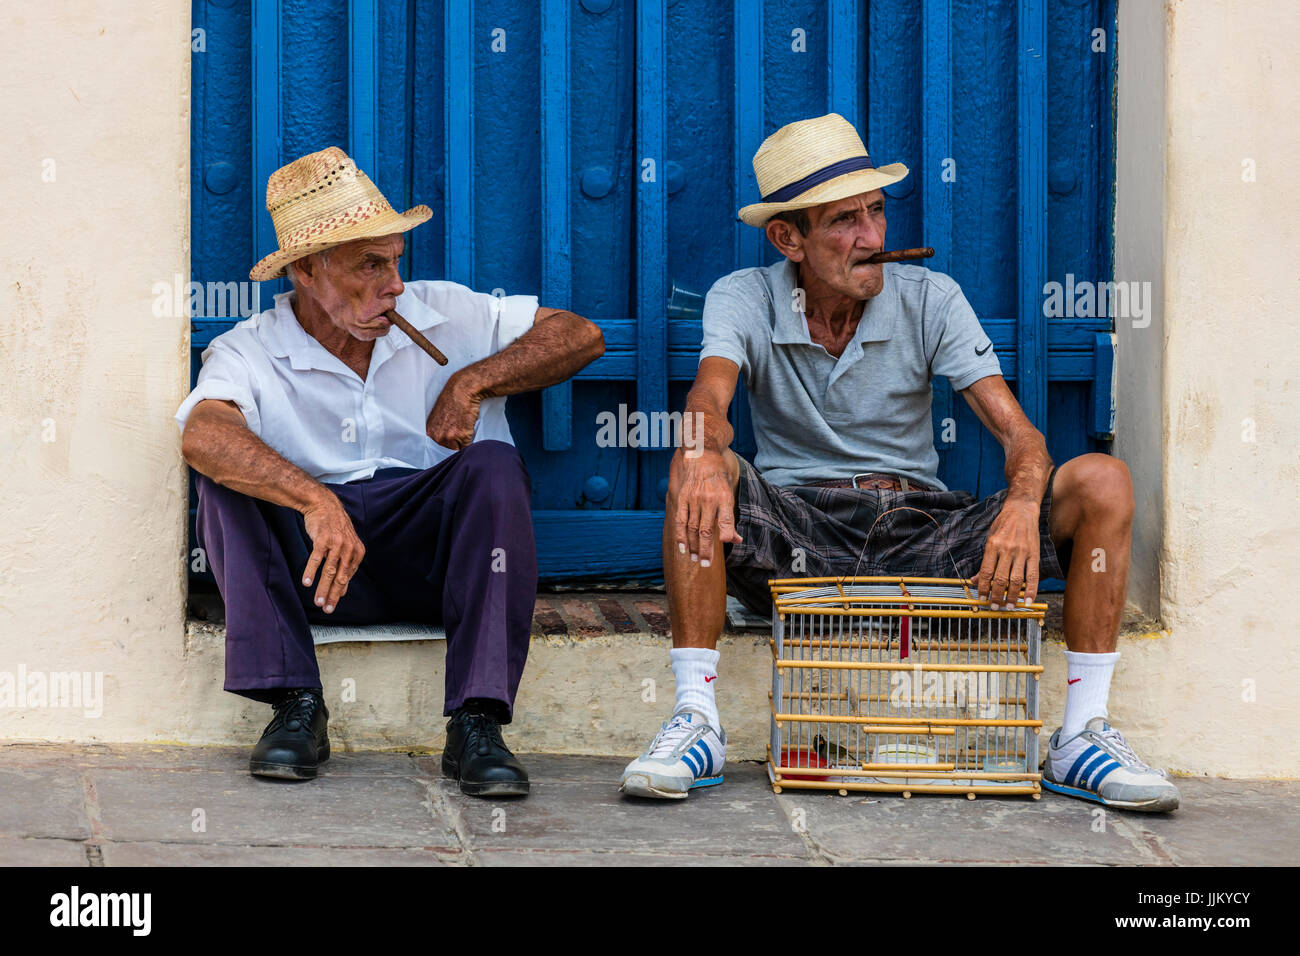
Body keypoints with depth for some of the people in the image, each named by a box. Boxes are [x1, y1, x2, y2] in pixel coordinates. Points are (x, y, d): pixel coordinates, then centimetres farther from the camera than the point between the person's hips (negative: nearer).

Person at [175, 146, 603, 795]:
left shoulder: (447, 316, 6)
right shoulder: (247, 353, -3)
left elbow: (579, 335, 6)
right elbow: (202, 434, -26)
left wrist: (472, 382, -8)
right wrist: (317, 502, -42)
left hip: (435, 551, 1)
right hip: (320, 566, -1)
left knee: (493, 466, -27)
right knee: (226, 480, -22)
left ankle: (476, 724, -31)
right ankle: (295, 705, -25)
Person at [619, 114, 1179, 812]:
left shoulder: (929, 298, 1)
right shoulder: (743, 299, -2)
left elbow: (1016, 432, -9)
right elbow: (710, 396, -23)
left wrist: (1022, 506, -33)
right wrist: (705, 455, -50)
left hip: (921, 529, 2)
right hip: (797, 532, -1)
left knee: (1101, 482, -19)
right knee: (697, 478, -33)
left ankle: (1082, 736, -19)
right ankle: (696, 722, -30)